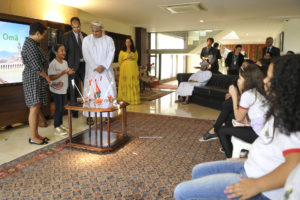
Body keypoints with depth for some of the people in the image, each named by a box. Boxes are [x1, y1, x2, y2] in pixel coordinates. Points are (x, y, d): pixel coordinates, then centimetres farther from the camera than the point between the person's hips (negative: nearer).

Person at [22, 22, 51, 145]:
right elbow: (36, 66, -18)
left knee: (36, 108, 12)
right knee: (34, 108, -6)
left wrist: (45, 77, 11)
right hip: (33, 78, -10)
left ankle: (36, 134, 19)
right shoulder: (30, 45, -15)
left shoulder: (32, 43, 16)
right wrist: (47, 77, -5)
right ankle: (33, 138, 3)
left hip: (37, 79, 10)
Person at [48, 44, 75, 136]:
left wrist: (69, 72, -3)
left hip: (63, 89, 7)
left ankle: (60, 124, 27)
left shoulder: (65, 62, 9)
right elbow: (51, 77, -19)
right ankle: (57, 128, 7)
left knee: (62, 108, 14)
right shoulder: (53, 64, -15)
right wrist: (63, 73, -25)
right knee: (58, 108, -3)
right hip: (56, 90, -7)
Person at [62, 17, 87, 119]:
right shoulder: (67, 36, -1)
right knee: (73, 90, 4)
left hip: (85, 65, 3)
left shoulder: (85, 36, 11)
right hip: (74, 66, -3)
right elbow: (64, 52, -2)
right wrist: (66, 66, -7)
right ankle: (74, 112, 13)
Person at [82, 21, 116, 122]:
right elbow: (86, 55, -3)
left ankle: (107, 114, 3)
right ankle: (90, 116, 3)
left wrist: (103, 66, -13)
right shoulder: (86, 40, 5)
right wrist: (95, 67, -12)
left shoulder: (109, 40, 6)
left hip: (106, 70, 1)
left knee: (108, 90, -4)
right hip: (92, 71, 0)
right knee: (91, 91, -3)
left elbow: (111, 54, -1)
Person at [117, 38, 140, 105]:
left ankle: (133, 99, 5)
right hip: (125, 70, -2)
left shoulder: (135, 52, 11)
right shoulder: (122, 52, 3)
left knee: (134, 84, 0)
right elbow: (120, 61, 7)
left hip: (133, 70, 2)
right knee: (125, 84, -3)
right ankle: (125, 99, 0)